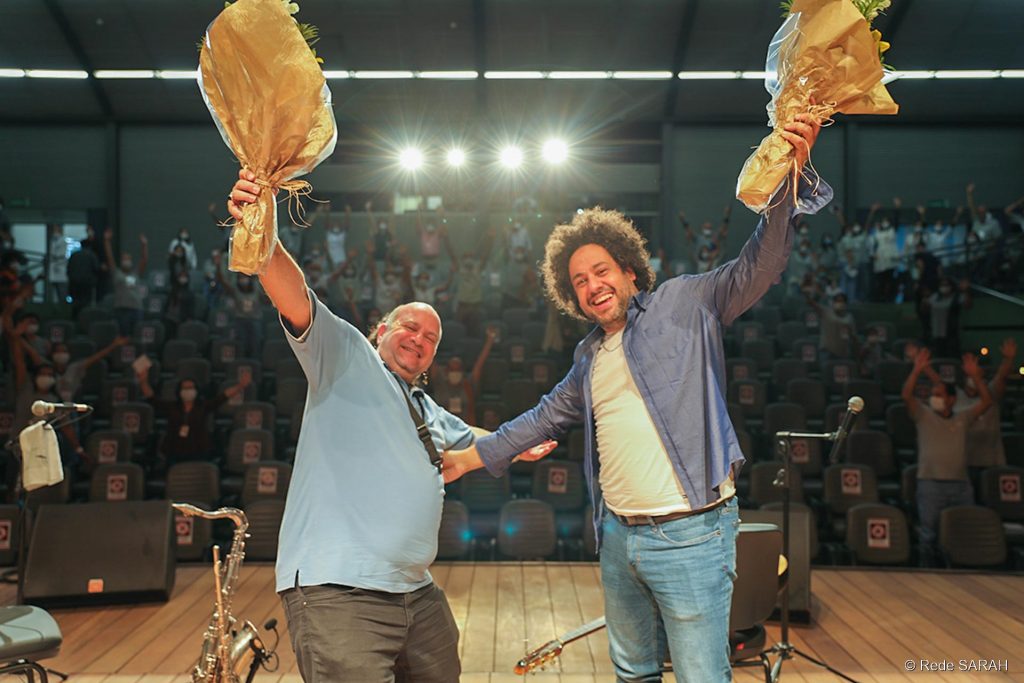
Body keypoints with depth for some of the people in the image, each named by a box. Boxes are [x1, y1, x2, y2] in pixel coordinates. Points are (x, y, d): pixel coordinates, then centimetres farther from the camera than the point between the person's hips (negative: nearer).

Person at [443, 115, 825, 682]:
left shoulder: (684, 305, -2)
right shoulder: (589, 357, 16)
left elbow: (757, 265, -13)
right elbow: (547, 416, 28)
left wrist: (789, 179, -28)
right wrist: (471, 456, 31)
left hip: (689, 534, -7)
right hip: (617, 535, 7)